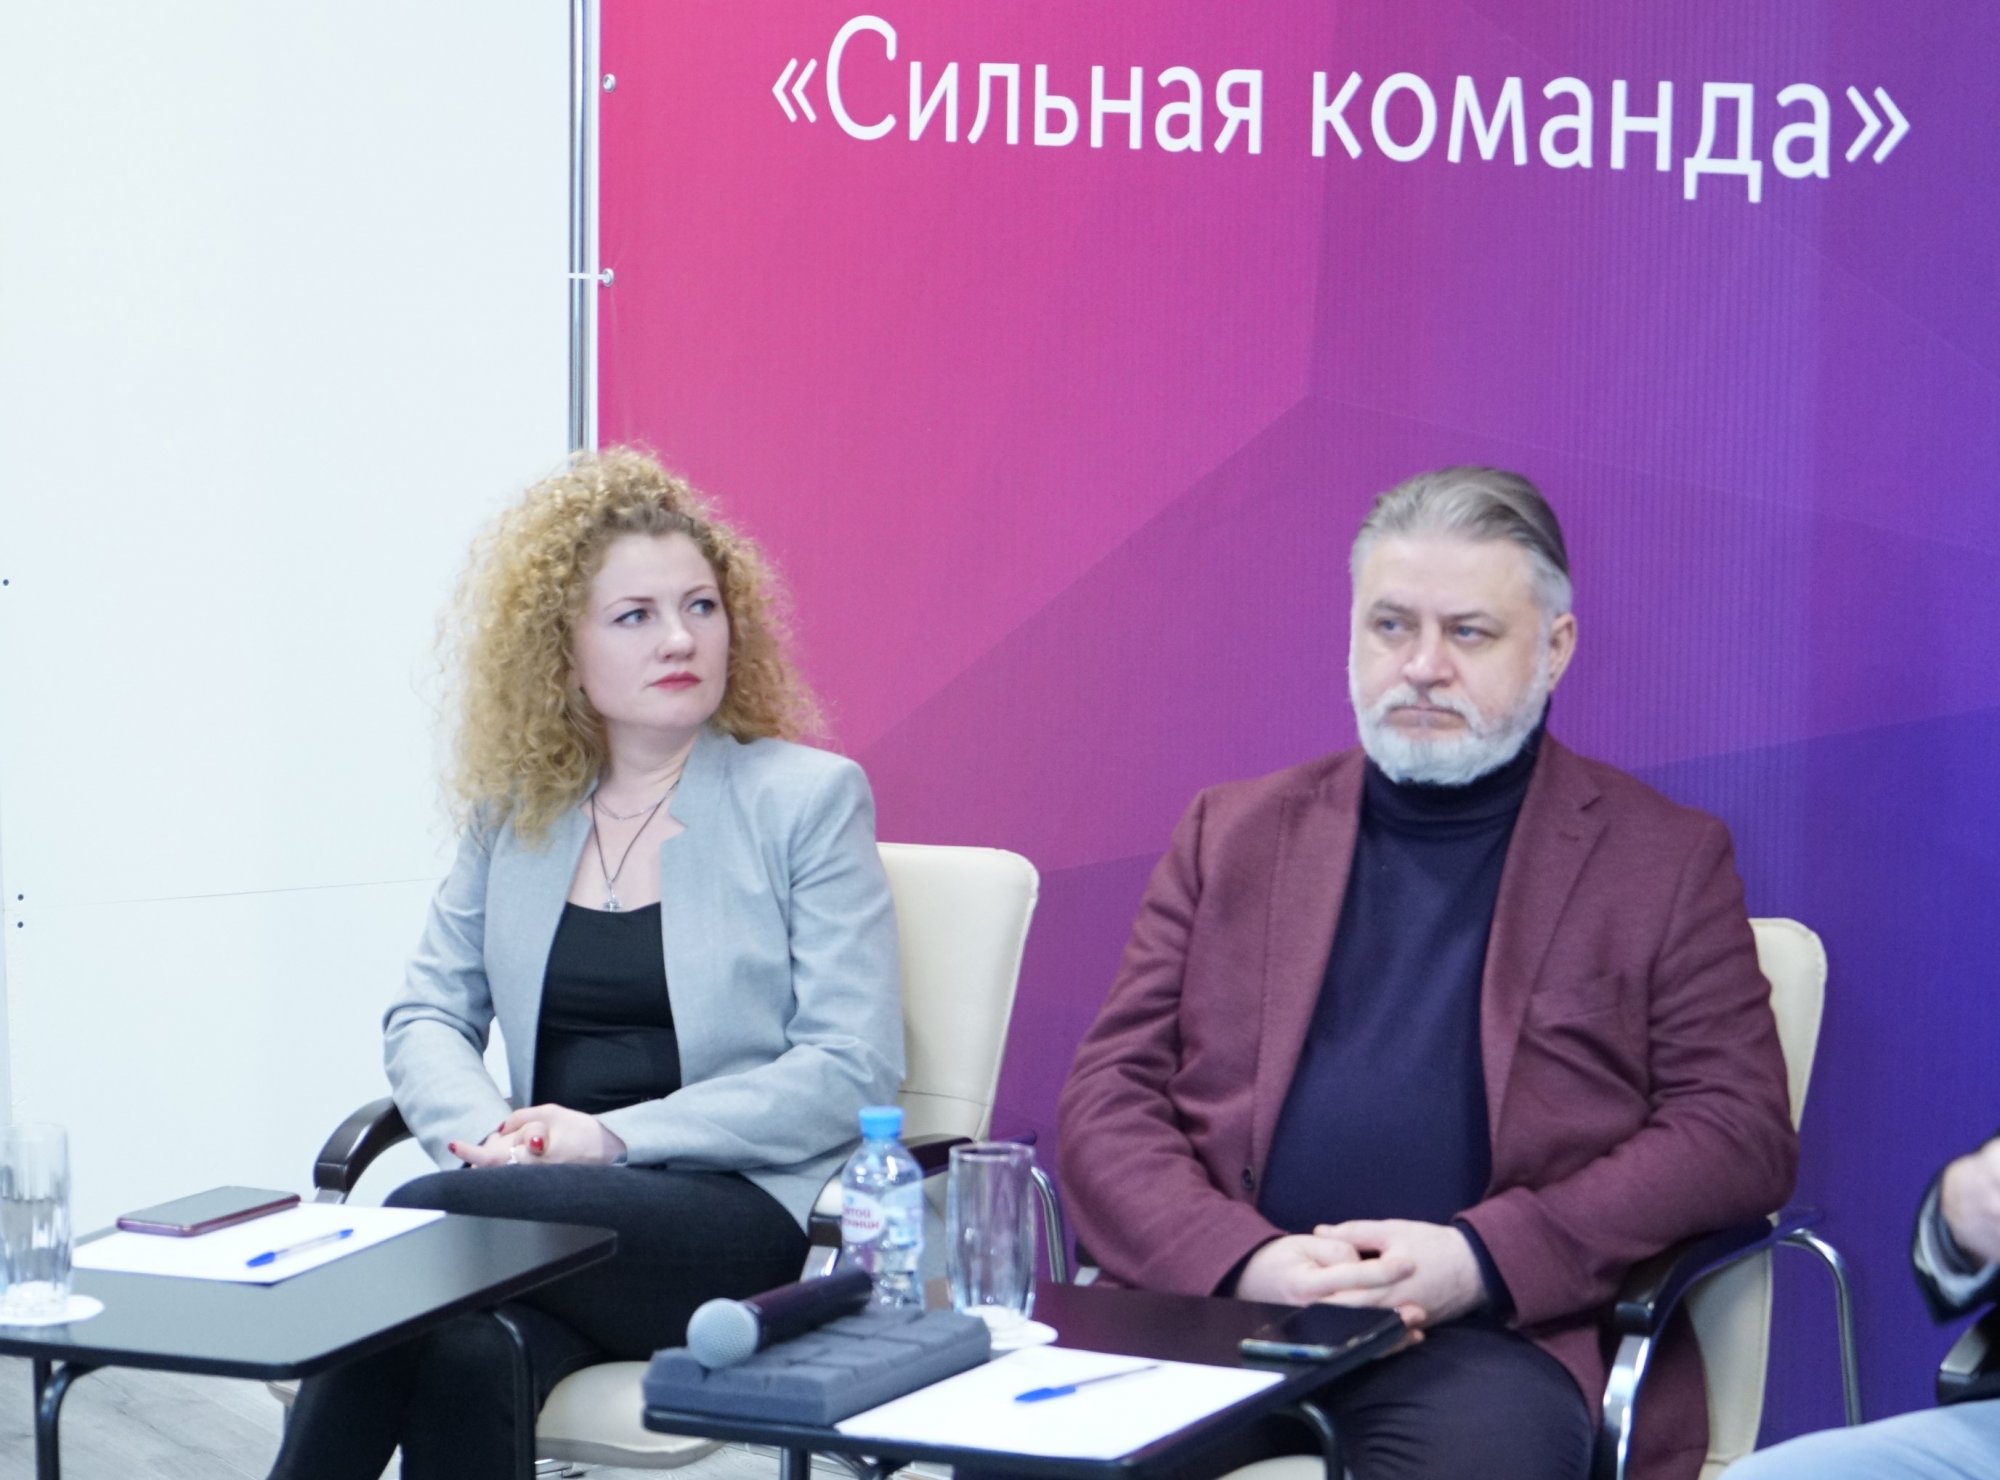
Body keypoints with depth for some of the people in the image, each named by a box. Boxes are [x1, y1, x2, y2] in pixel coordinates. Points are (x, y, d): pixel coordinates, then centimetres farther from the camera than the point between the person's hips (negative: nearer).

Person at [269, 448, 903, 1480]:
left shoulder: (810, 797, 5)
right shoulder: (513, 812, 18)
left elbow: (854, 1068, -3)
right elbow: (426, 1018, 16)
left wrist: (617, 1136, -13)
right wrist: (487, 1133, -9)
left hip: (745, 1215, -3)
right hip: (552, 1205, 3)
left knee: (423, 1223, -30)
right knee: (467, 1356, -34)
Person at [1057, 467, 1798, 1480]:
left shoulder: (1668, 861, 12)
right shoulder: (1235, 831, 20)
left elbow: (1738, 1133, 3)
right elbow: (1108, 1098, 12)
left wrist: (1481, 1260, -11)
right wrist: (1245, 1261, -9)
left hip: (1493, 1335, -2)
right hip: (1222, 1300, 2)